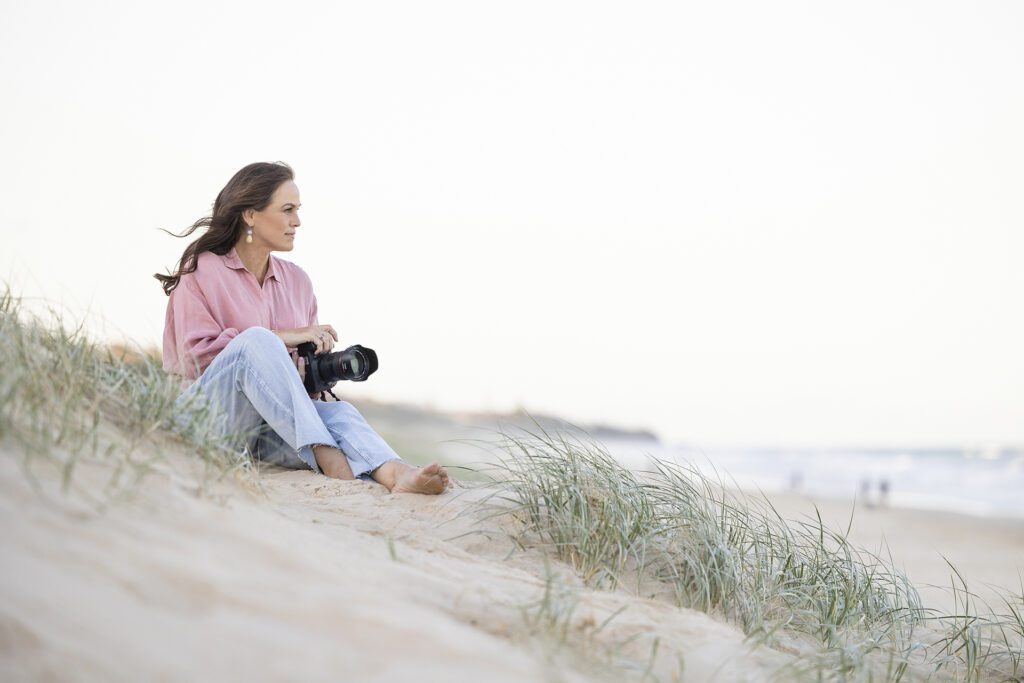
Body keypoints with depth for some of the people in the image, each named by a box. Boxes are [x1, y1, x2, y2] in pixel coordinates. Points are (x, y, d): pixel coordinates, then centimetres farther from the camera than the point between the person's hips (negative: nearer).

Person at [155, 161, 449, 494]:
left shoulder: (297, 280, 16)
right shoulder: (201, 270, 2)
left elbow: (310, 359, 17)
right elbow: (195, 356, -10)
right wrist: (283, 337, -15)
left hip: (272, 427, 4)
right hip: (209, 414, -4)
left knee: (338, 411, -28)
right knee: (256, 340, -32)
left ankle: (397, 474, -60)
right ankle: (328, 459, -43)